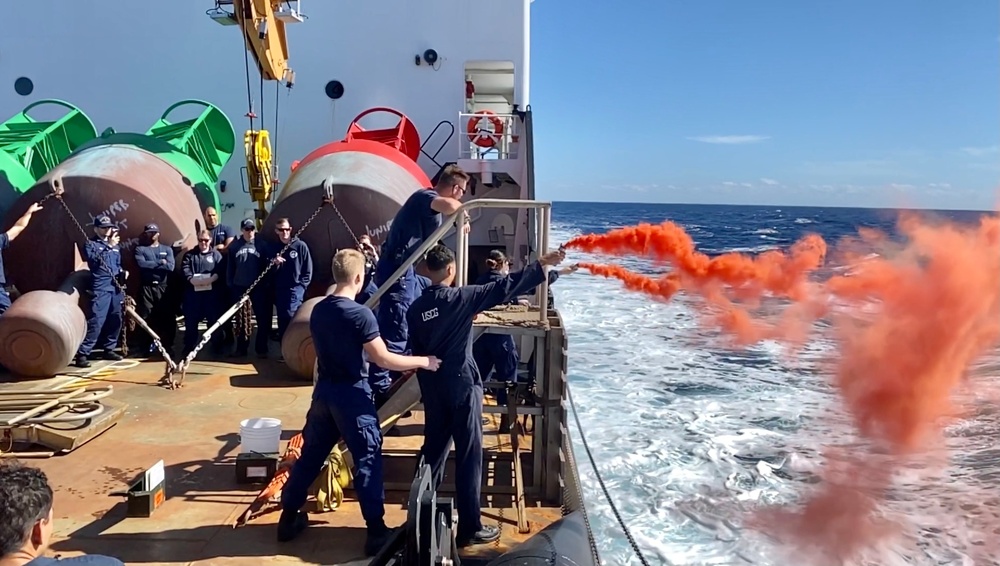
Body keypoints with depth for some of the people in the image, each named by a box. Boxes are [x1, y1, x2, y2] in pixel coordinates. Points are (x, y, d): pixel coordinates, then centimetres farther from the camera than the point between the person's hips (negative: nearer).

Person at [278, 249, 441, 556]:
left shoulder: (318, 310, 4)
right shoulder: (360, 314, -18)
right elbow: (384, 359, -17)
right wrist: (424, 361, -8)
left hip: (324, 392, 7)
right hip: (352, 395, -7)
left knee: (311, 454, 17)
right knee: (367, 460, 2)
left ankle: (288, 518, 28)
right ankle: (377, 532, 7)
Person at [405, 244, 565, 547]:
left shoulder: (416, 307, 3)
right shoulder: (460, 297, -13)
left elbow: (416, 349, 8)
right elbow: (502, 289, -18)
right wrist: (541, 265, -15)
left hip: (433, 388, 6)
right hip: (462, 386, -6)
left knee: (434, 449, 18)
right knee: (469, 455, 1)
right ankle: (470, 528, 7)